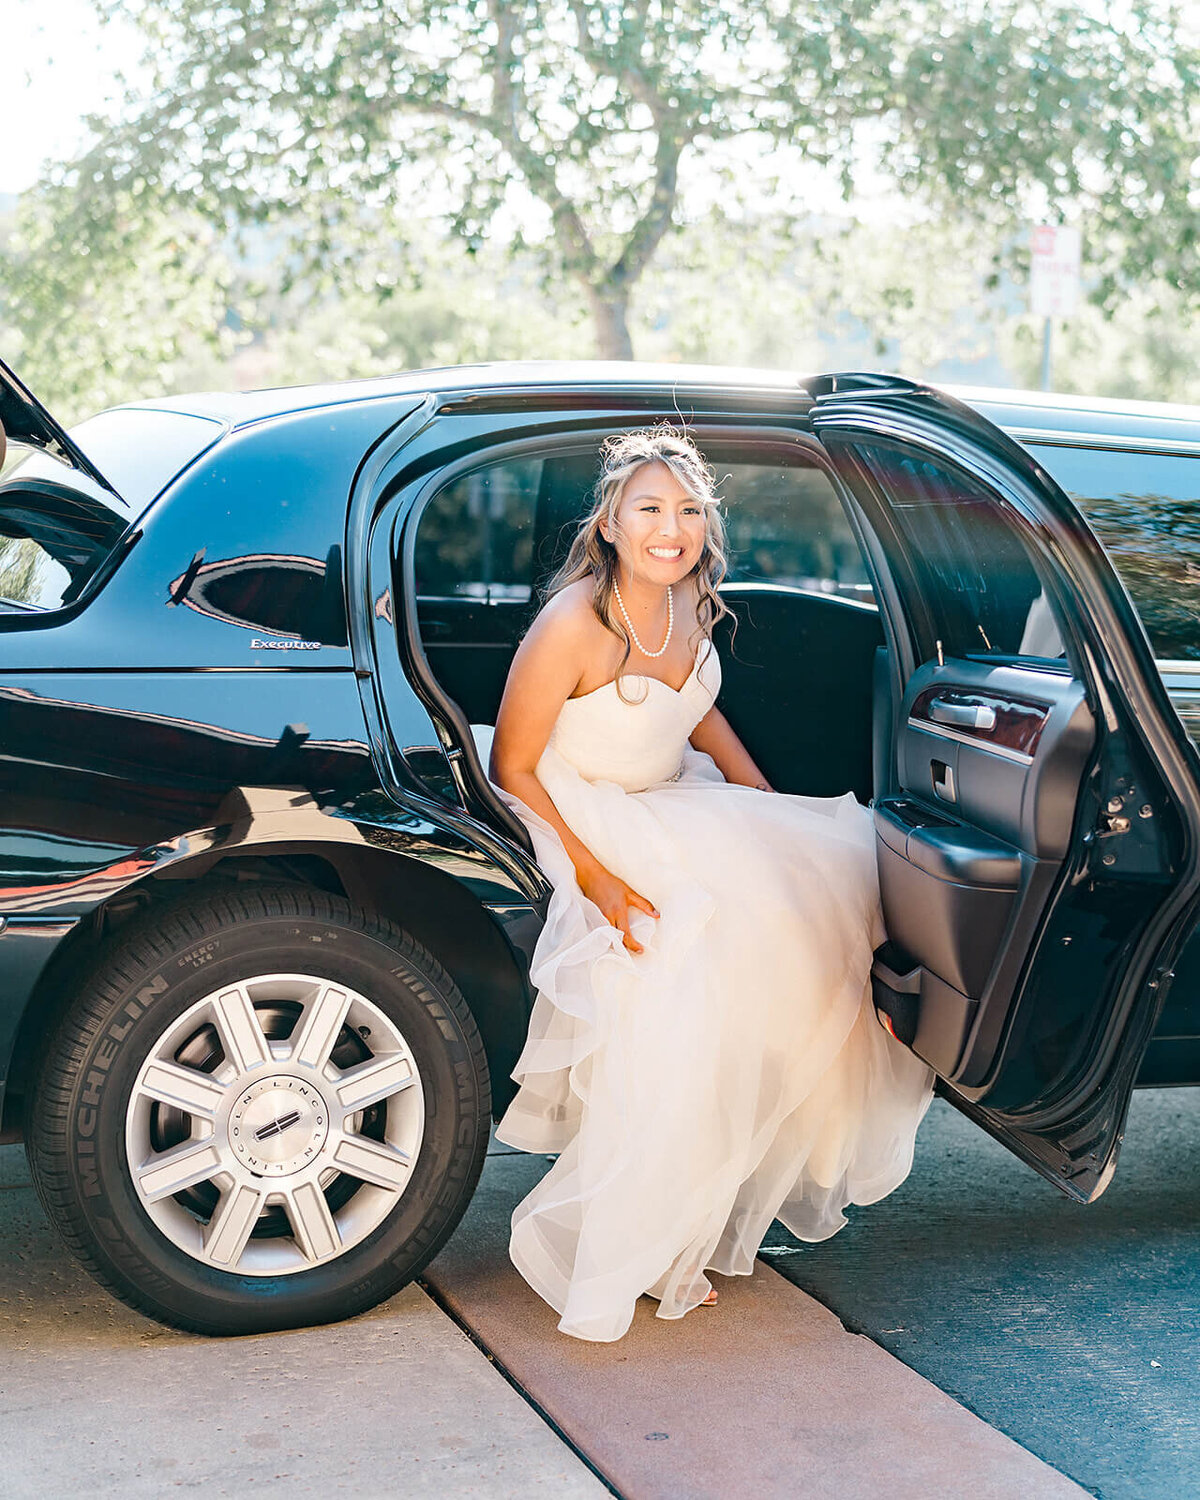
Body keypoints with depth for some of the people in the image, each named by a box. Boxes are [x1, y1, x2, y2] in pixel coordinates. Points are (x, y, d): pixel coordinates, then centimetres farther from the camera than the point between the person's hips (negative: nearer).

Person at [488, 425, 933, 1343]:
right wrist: (594, 878, -27)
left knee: (830, 870, -9)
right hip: (586, 824, -8)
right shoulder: (573, 626, -24)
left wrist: (775, 815, 10)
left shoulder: (689, 603, -1)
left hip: (678, 804, 8)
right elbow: (513, 769, -19)